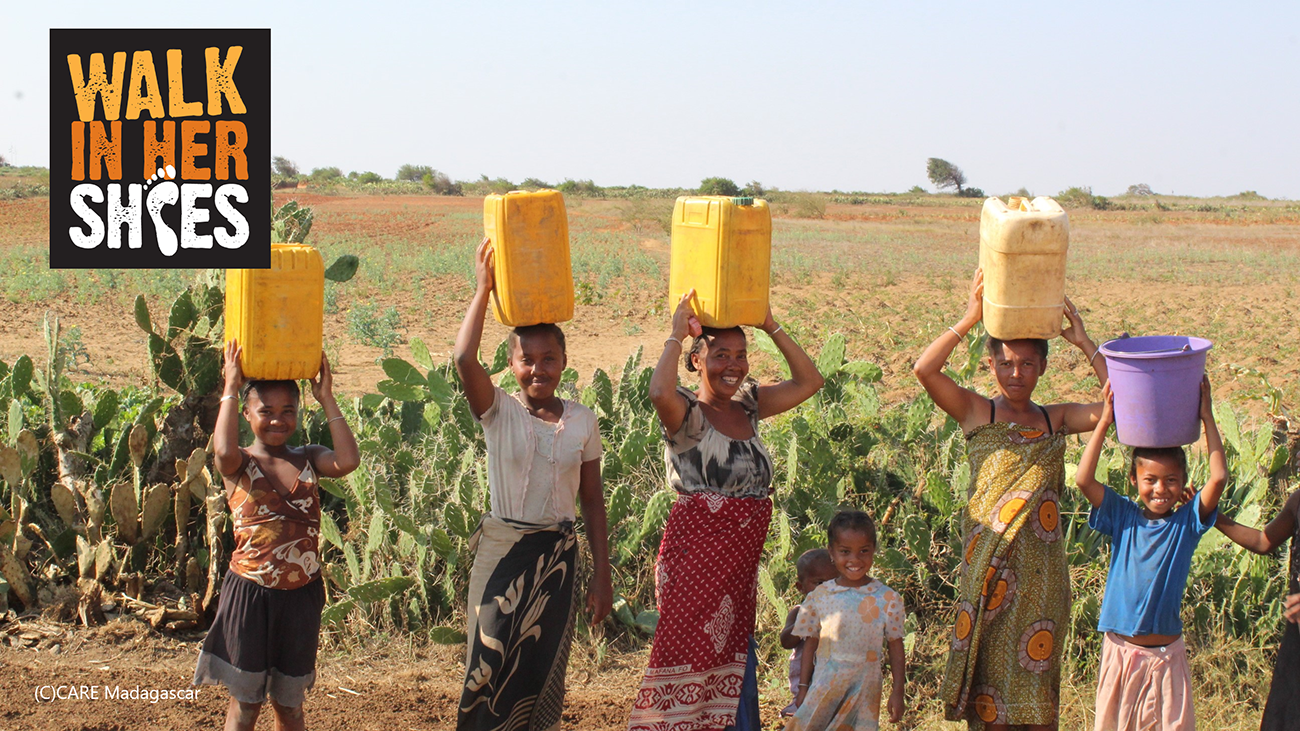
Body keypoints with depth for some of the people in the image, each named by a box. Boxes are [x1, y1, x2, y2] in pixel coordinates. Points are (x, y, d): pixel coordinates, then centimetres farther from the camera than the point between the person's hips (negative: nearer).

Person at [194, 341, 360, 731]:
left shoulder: (308, 459, 4)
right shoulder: (239, 464, -4)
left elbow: (348, 461, -16)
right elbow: (224, 451, -28)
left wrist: (326, 399, -10)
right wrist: (231, 388, -18)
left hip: (301, 595, 3)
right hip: (250, 593, -3)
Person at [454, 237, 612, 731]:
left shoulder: (582, 421, 1)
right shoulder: (498, 412, -6)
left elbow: (593, 503, 6)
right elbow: (464, 360, -26)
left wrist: (602, 576, 5)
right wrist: (483, 290, -21)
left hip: (557, 554, 2)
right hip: (503, 550, -2)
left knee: (544, 669, 7)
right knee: (491, 668, -2)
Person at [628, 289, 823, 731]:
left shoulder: (748, 407, 9)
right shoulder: (687, 413, -11)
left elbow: (808, 382, 11)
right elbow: (660, 393, -34)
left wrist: (772, 328, 4)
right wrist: (676, 334, -20)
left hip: (742, 558, 7)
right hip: (695, 549, -7)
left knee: (735, 658, 11)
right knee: (691, 656, -4)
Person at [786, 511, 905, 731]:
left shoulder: (888, 599, -1)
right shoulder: (820, 596, 2)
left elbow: (895, 647, 3)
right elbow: (810, 644, 8)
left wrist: (898, 691, 1)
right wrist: (803, 688, 7)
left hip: (865, 689, -1)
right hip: (824, 686, 1)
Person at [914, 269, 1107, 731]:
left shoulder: (1056, 419, 10)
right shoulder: (977, 413, 2)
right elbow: (925, 370, -13)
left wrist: (1082, 342, -3)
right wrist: (969, 320, -14)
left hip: (1041, 567, 2)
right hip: (990, 563, -2)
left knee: (1036, 666, 5)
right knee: (992, 662, 0)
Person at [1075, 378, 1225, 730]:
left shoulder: (1187, 522, -4)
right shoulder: (1123, 517, -2)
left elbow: (1219, 477, -16)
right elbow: (1083, 479, -14)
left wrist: (1207, 417, -12)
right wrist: (1105, 421, -12)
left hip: (1166, 654, 0)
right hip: (1120, 649, 0)